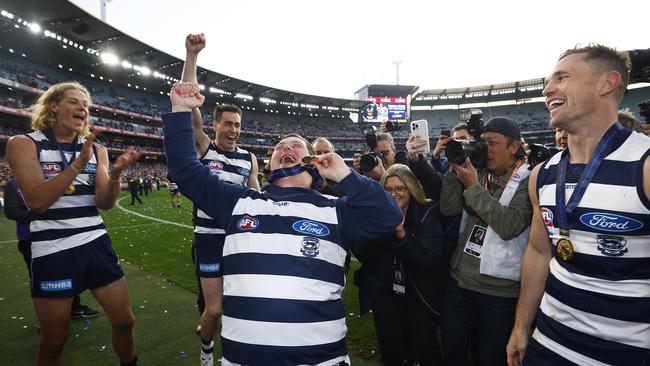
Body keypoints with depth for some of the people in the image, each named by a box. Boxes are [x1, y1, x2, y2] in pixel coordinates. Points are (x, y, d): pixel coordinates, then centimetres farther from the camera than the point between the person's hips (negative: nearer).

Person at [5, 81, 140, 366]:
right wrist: (78, 164, -22)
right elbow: (36, 202, -15)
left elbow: (104, 203, -1)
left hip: (96, 245, 4)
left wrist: (115, 174, -20)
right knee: (54, 342, 10)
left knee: (125, 321, 8)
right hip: (52, 252, -3)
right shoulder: (24, 144, -3)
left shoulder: (96, 149, 7)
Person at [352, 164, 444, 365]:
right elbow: (361, 255, -9)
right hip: (384, 289, 1)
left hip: (420, 290, -1)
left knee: (424, 345, -8)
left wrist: (402, 235, -29)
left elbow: (431, 259, -15)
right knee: (389, 344, -5)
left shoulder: (428, 213, -8)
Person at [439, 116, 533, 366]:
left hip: (499, 290, -4)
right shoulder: (478, 174, 4)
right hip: (459, 279, 4)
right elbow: (448, 209, -4)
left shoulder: (528, 182, -10)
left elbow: (509, 227, -23)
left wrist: (473, 187, -21)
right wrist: (456, 169, -11)